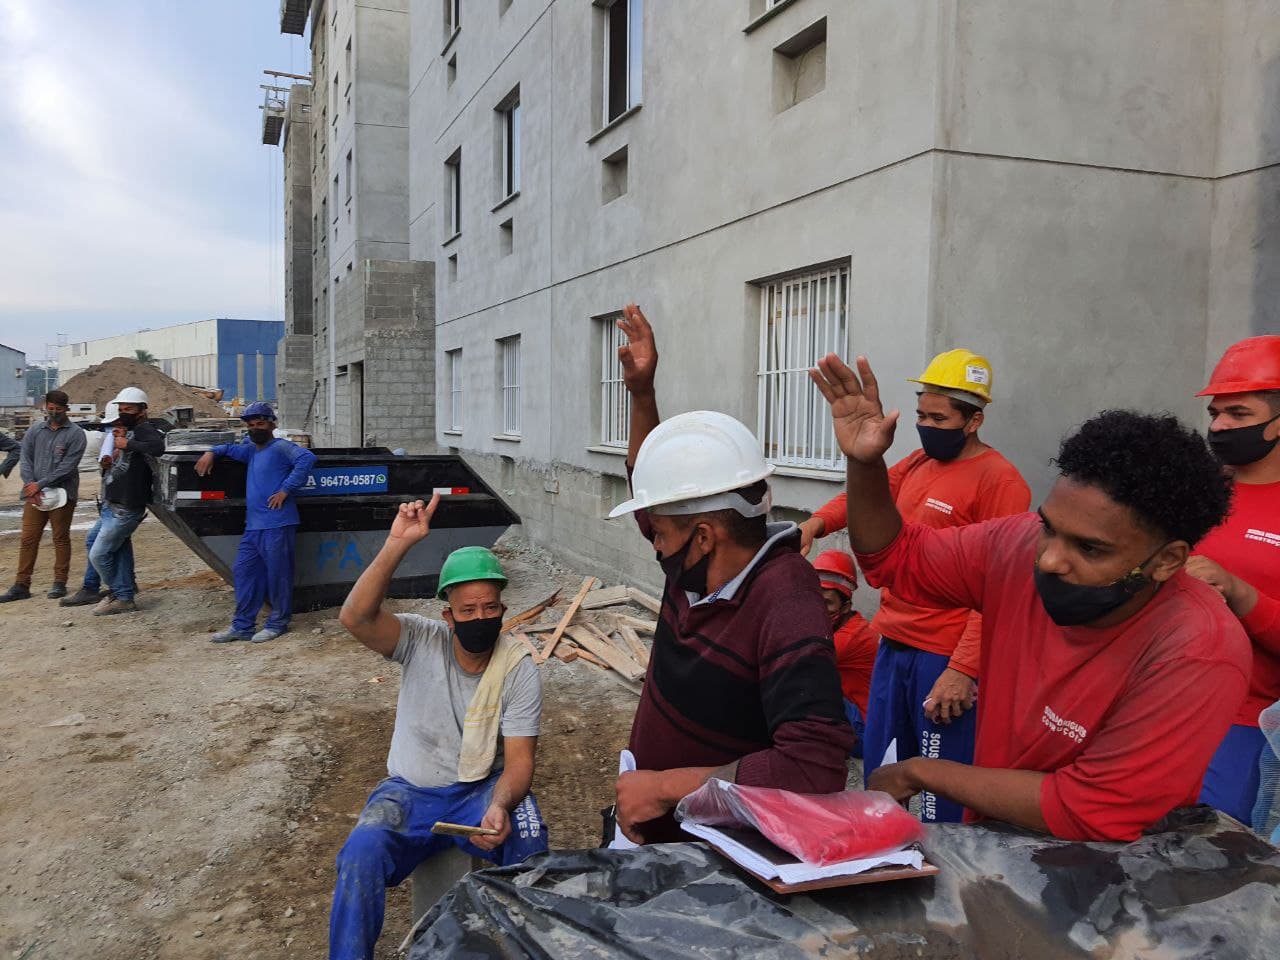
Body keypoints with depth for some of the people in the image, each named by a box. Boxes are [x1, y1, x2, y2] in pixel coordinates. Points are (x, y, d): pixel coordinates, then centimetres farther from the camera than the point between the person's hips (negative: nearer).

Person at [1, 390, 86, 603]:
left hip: (62, 494, -4)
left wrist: (40, 484, -14)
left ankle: (60, 583, 13)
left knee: (61, 538, 5)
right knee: (28, 539, 4)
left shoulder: (75, 433, -3)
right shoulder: (35, 431, 11)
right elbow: (25, 459, 5)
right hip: (34, 495, 4)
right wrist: (30, 484, -11)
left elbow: (68, 466, -11)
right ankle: (21, 585, 8)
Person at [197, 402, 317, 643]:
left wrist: (286, 490, -21)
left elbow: (307, 458, -24)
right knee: (243, 572, 10)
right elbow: (230, 448, 39)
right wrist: (211, 452, 18)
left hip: (277, 526, -9)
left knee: (278, 575, -1)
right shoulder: (251, 450, 19)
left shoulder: (281, 447, -7)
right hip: (252, 525, 9)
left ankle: (277, 624, 11)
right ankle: (242, 626, 17)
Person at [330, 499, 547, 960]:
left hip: (482, 789, 0)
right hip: (409, 791, 1)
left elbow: (519, 760, -12)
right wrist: (397, 544, -38)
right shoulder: (422, 640, -10)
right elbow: (355, 617, -28)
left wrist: (500, 806, -35)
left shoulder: (520, 671, -10)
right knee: (361, 851, -29)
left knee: (528, 838, -30)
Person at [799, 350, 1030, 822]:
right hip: (894, 644, 8)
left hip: (945, 658, -8)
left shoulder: (998, 479, -14)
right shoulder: (917, 463, 11)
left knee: (942, 796, 3)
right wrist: (818, 522, -10)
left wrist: (964, 669, -22)